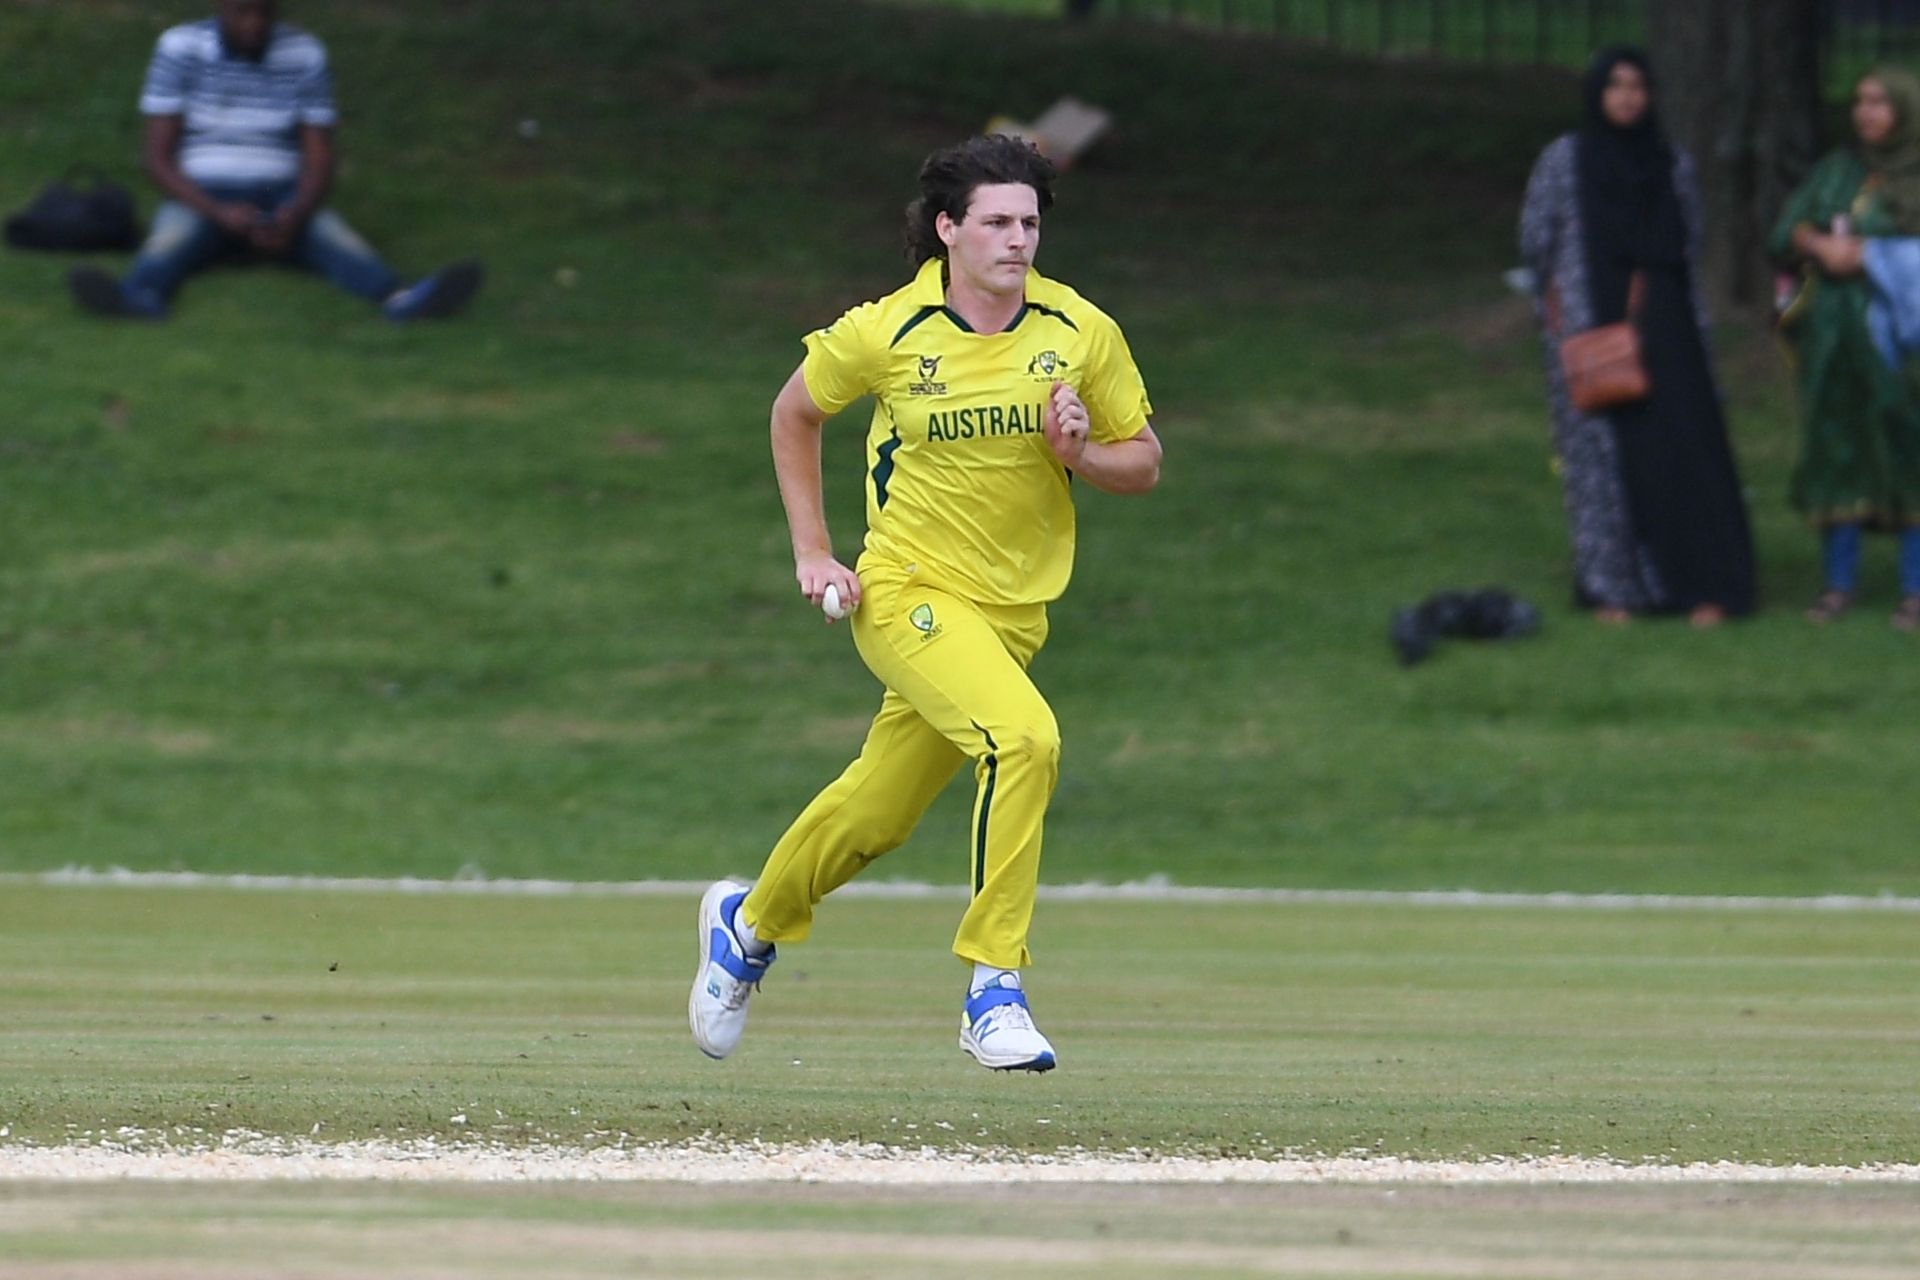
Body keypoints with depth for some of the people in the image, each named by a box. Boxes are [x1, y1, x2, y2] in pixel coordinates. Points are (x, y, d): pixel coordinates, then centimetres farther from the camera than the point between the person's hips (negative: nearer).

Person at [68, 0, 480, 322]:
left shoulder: (305, 55, -1)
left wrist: (293, 219, -25)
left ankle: (402, 300, -59)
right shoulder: (179, 49, -7)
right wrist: (221, 214, -26)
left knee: (339, 243, -30)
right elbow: (158, 160, -9)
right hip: (200, 202, -2)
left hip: (283, 202, 2)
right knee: (168, 245, -37)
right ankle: (139, 298, -70)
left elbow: (320, 165, -3)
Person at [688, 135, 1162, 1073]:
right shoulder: (885, 334, -9)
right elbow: (795, 413, 10)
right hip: (909, 594, -4)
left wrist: (1080, 452, -16)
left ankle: (750, 923, 42)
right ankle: (993, 988, -22)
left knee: (874, 814, 13)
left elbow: (1143, 465, 6)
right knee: (1023, 735, -29)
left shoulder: (1082, 334, -3)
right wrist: (811, 553, 6)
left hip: (1013, 610, 4)